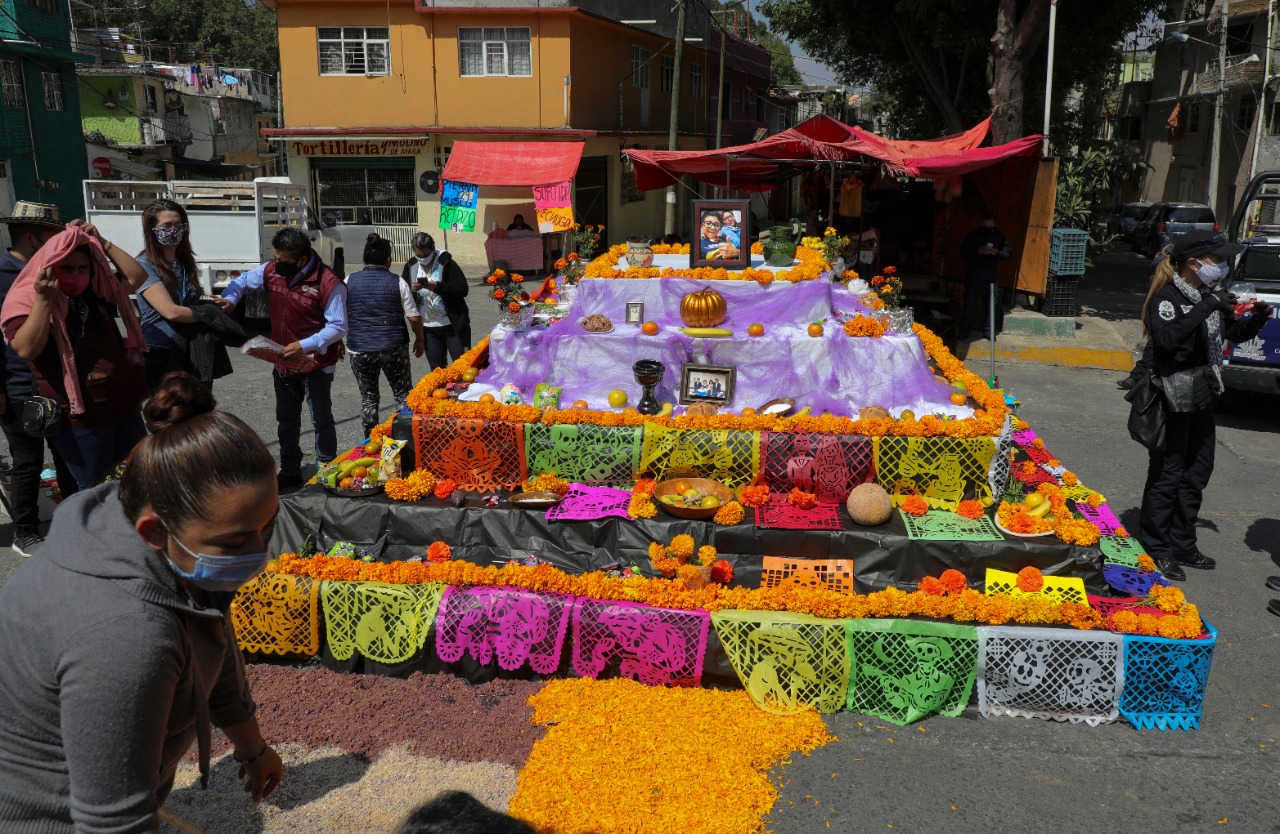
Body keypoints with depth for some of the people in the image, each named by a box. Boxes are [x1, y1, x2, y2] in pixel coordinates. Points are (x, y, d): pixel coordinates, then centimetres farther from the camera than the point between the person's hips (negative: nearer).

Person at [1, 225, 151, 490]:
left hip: (125, 408, 6)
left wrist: (102, 245, 0)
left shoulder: (96, 293, 9)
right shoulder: (27, 302, -9)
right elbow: (27, 350, -23)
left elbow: (138, 276, 10)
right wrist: (44, 299, -28)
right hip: (79, 419, -6)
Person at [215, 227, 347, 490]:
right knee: (286, 420, 17)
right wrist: (230, 298, -6)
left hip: (316, 364, -6)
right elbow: (243, 281, 15)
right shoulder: (271, 270, -4)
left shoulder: (329, 283, -23)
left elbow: (338, 326, -21)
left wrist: (304, 346, -28)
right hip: (283, 362, 7)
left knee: (321, 420, 7)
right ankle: (290, 472, 30)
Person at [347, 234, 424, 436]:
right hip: (394, 347, -1)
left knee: (368, 397, 14)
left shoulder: (349, 281, -1)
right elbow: (414, 318, -5)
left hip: (360, 349, 2)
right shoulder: (397, 282, -5)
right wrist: (419, 339, 11)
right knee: (403, 394, 13)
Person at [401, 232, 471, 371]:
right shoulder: (411, 267, 3)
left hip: (453, 327, -4)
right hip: (428, 329, 4)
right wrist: (411, 289, -14)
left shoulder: (447, 263, -10)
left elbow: (463, 290, -16)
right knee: (437, 370, 11)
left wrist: (437, 286, -27)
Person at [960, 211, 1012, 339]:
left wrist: (997, 252, -17)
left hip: (990, 273, 1)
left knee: (991, 302, -2)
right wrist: (977, 251, -18)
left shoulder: (999, 237, 7)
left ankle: (988, 331, 5)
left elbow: (1008, 253, 3)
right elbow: (963, 252, -1)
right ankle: (965, 330, 4)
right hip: (973, 271, -1)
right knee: (970, 301, -2)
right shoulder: (973, 235, 3)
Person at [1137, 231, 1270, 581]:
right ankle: (1157, 550, 11)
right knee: (1167, 475, -1)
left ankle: (1182, 545, 29)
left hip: (1201, 398, 9)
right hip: (1172, 401, -9)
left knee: (1196, 473, 16)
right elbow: (1166, 337, -35)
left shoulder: (1211, 295, 9)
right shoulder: (1167, 297, -16)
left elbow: (1236, 333, 20)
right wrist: (1206, 306, -33)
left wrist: (1256, 318, 0)